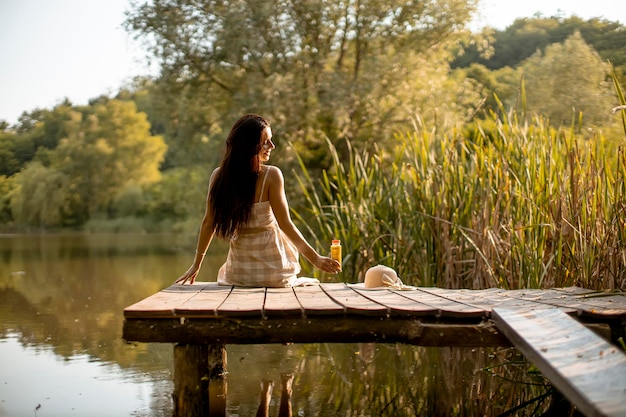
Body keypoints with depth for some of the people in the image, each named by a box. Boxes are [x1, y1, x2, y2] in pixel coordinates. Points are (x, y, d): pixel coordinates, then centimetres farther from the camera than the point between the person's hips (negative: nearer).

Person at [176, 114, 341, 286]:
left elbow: (208, 223, 1)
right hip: (272, 269, -3)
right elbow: (285, 224, -17)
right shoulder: (271, 175, -16)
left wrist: (197, 263, 11)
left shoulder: (218, 176, -5)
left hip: (238, 272, 3)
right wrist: (315, 259, -12)